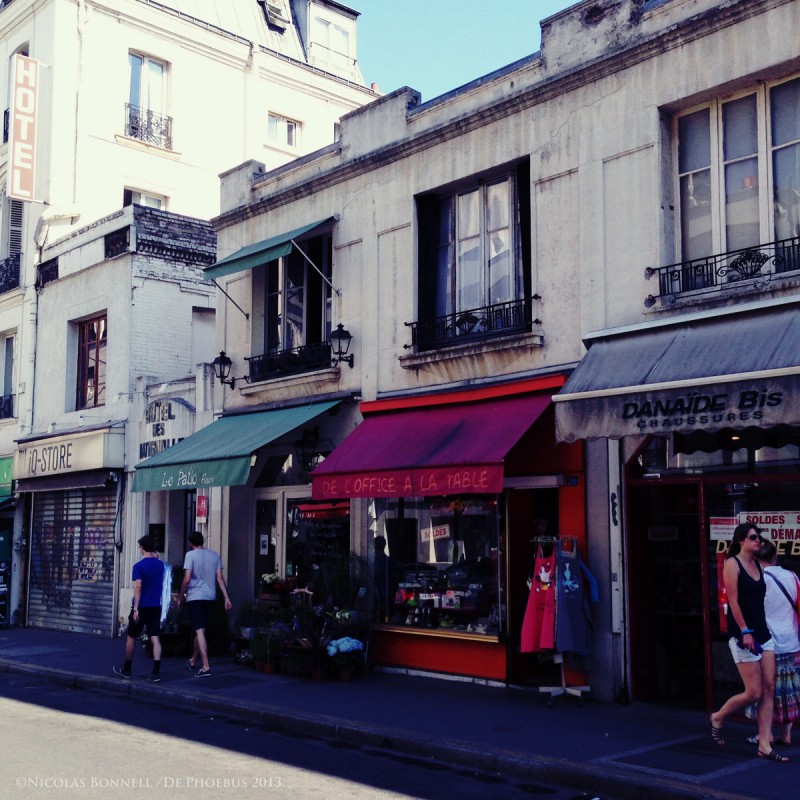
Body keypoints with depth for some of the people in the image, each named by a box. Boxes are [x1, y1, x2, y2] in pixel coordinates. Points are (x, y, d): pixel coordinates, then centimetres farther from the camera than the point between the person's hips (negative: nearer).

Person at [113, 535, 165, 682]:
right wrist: (155, 558, 21)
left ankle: (126, 670, 25)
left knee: (131, 638, 13)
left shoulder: (139, 566, -11)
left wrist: (135, 608, -18)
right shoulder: (160, 564, 6)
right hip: (156, 607, 4)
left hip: (141, 607, -4)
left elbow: (138, 587, -18)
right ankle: (156, 672, -11)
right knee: (155, 639, -2)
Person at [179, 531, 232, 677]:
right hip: (210, 597, 5)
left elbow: (186, 579, -12)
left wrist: (181, 595, 0)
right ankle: (193, 661, 35)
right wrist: (226, 597, 4)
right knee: (200, 630, 19)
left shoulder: (191, 555, -6)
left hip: (195, 597, -5)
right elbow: (220, 578, 4)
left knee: (200, 631, -7)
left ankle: (205, 667, -15)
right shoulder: (215, 555, 9)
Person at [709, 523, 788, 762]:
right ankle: (718, 718, 18)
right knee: (753, 693, -6)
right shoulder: (732, 563, -8)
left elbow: (758, 601, 16)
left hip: (763, 633, 7)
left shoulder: (757, 565, 13)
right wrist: (745, 632, -19)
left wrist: (762, 630, 13)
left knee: (769, 689, 2)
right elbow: (733, 601, -14)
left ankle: (764, 745, 6)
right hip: (743, 636, -7)